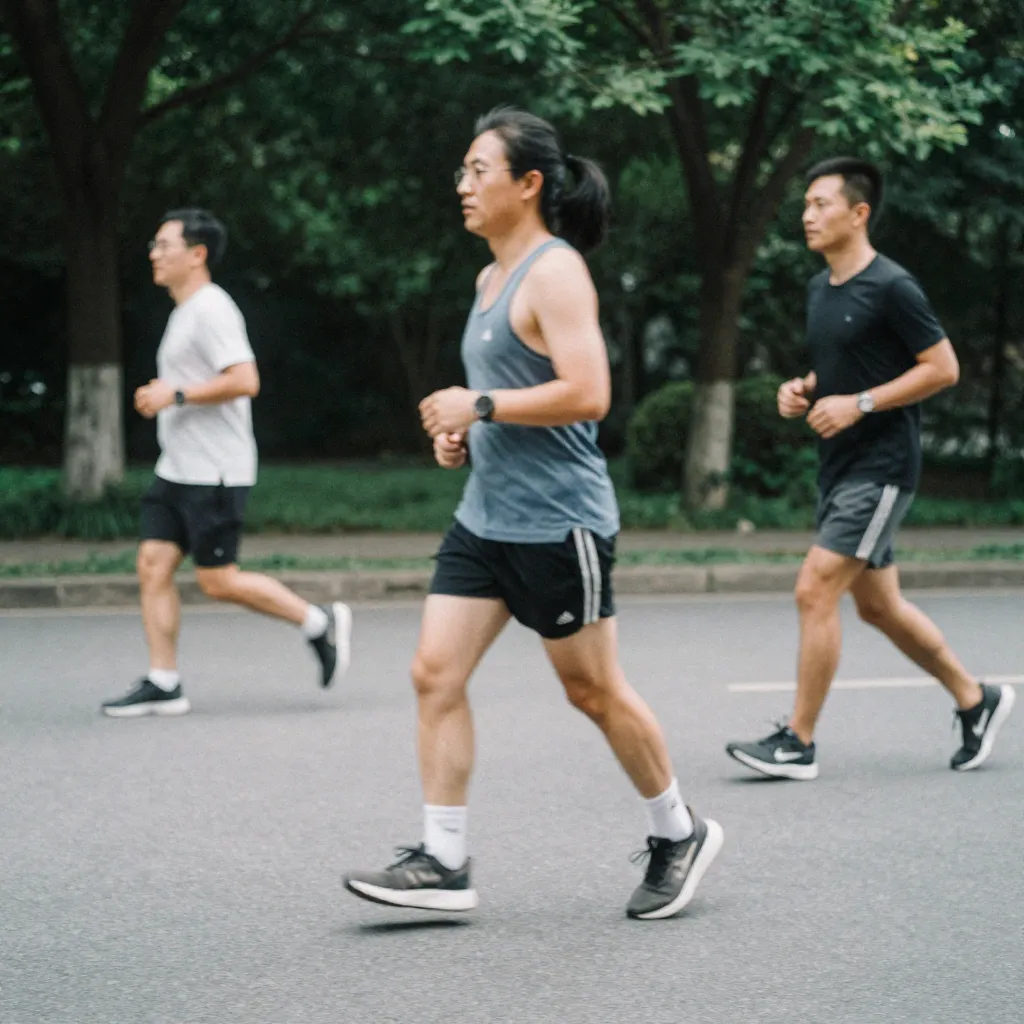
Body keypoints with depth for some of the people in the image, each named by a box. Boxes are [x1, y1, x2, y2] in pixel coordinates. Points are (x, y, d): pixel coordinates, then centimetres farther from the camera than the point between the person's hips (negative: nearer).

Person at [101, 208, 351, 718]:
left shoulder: (211, 309, -14)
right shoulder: (185, 312, 18)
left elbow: (244, 381, -24)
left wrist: (176, 395, -20)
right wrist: (163, 394, 15)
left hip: (213, 474, -10)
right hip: (177, 469, 10)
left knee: (218, 581, -6)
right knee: (153, 566, 2)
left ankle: (320, 623, 8)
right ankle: (162, 684, 4)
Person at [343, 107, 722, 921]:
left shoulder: (555, 273, -14)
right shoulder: (494, 277, 14)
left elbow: (587, 394, -24)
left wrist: (481, 405, -20)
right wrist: (465, 434, 10)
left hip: (558, 521, -9)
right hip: (485, 517, 9)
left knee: (595, 691, 3)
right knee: (436, 674, 0)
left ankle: (679, 834, 22)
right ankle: (443, 864, 3)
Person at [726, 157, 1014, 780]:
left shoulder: (891, 287, -14)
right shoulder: (820, 289, 12)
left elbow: (944, 368, -14)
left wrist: (859, 403, -19)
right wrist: (804, 390, 4)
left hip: (880, 466, -9)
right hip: (839, 466, 9)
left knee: (816, 590, -13)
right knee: (879, 605, 14)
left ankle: (799, 743, -6)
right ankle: (977, 699, 30)